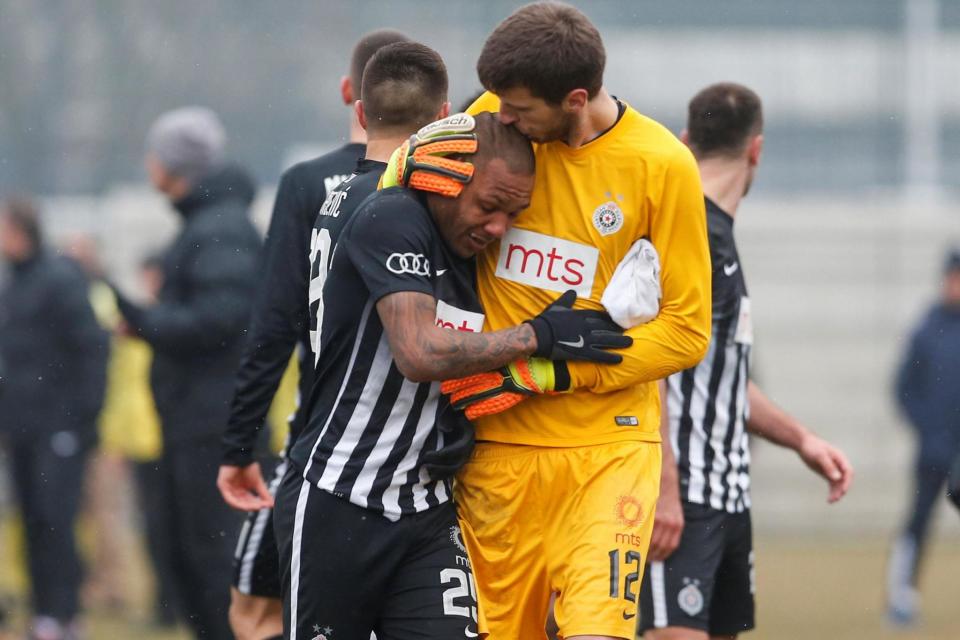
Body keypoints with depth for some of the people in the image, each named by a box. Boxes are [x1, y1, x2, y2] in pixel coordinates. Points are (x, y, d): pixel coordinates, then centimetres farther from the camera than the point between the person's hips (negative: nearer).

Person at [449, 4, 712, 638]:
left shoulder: (662, 166, -8)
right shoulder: (499, 118, 0)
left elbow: (686, 330, -6)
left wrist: (554, 372, -14)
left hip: (606, 448, -3)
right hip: (496, 444, 3)